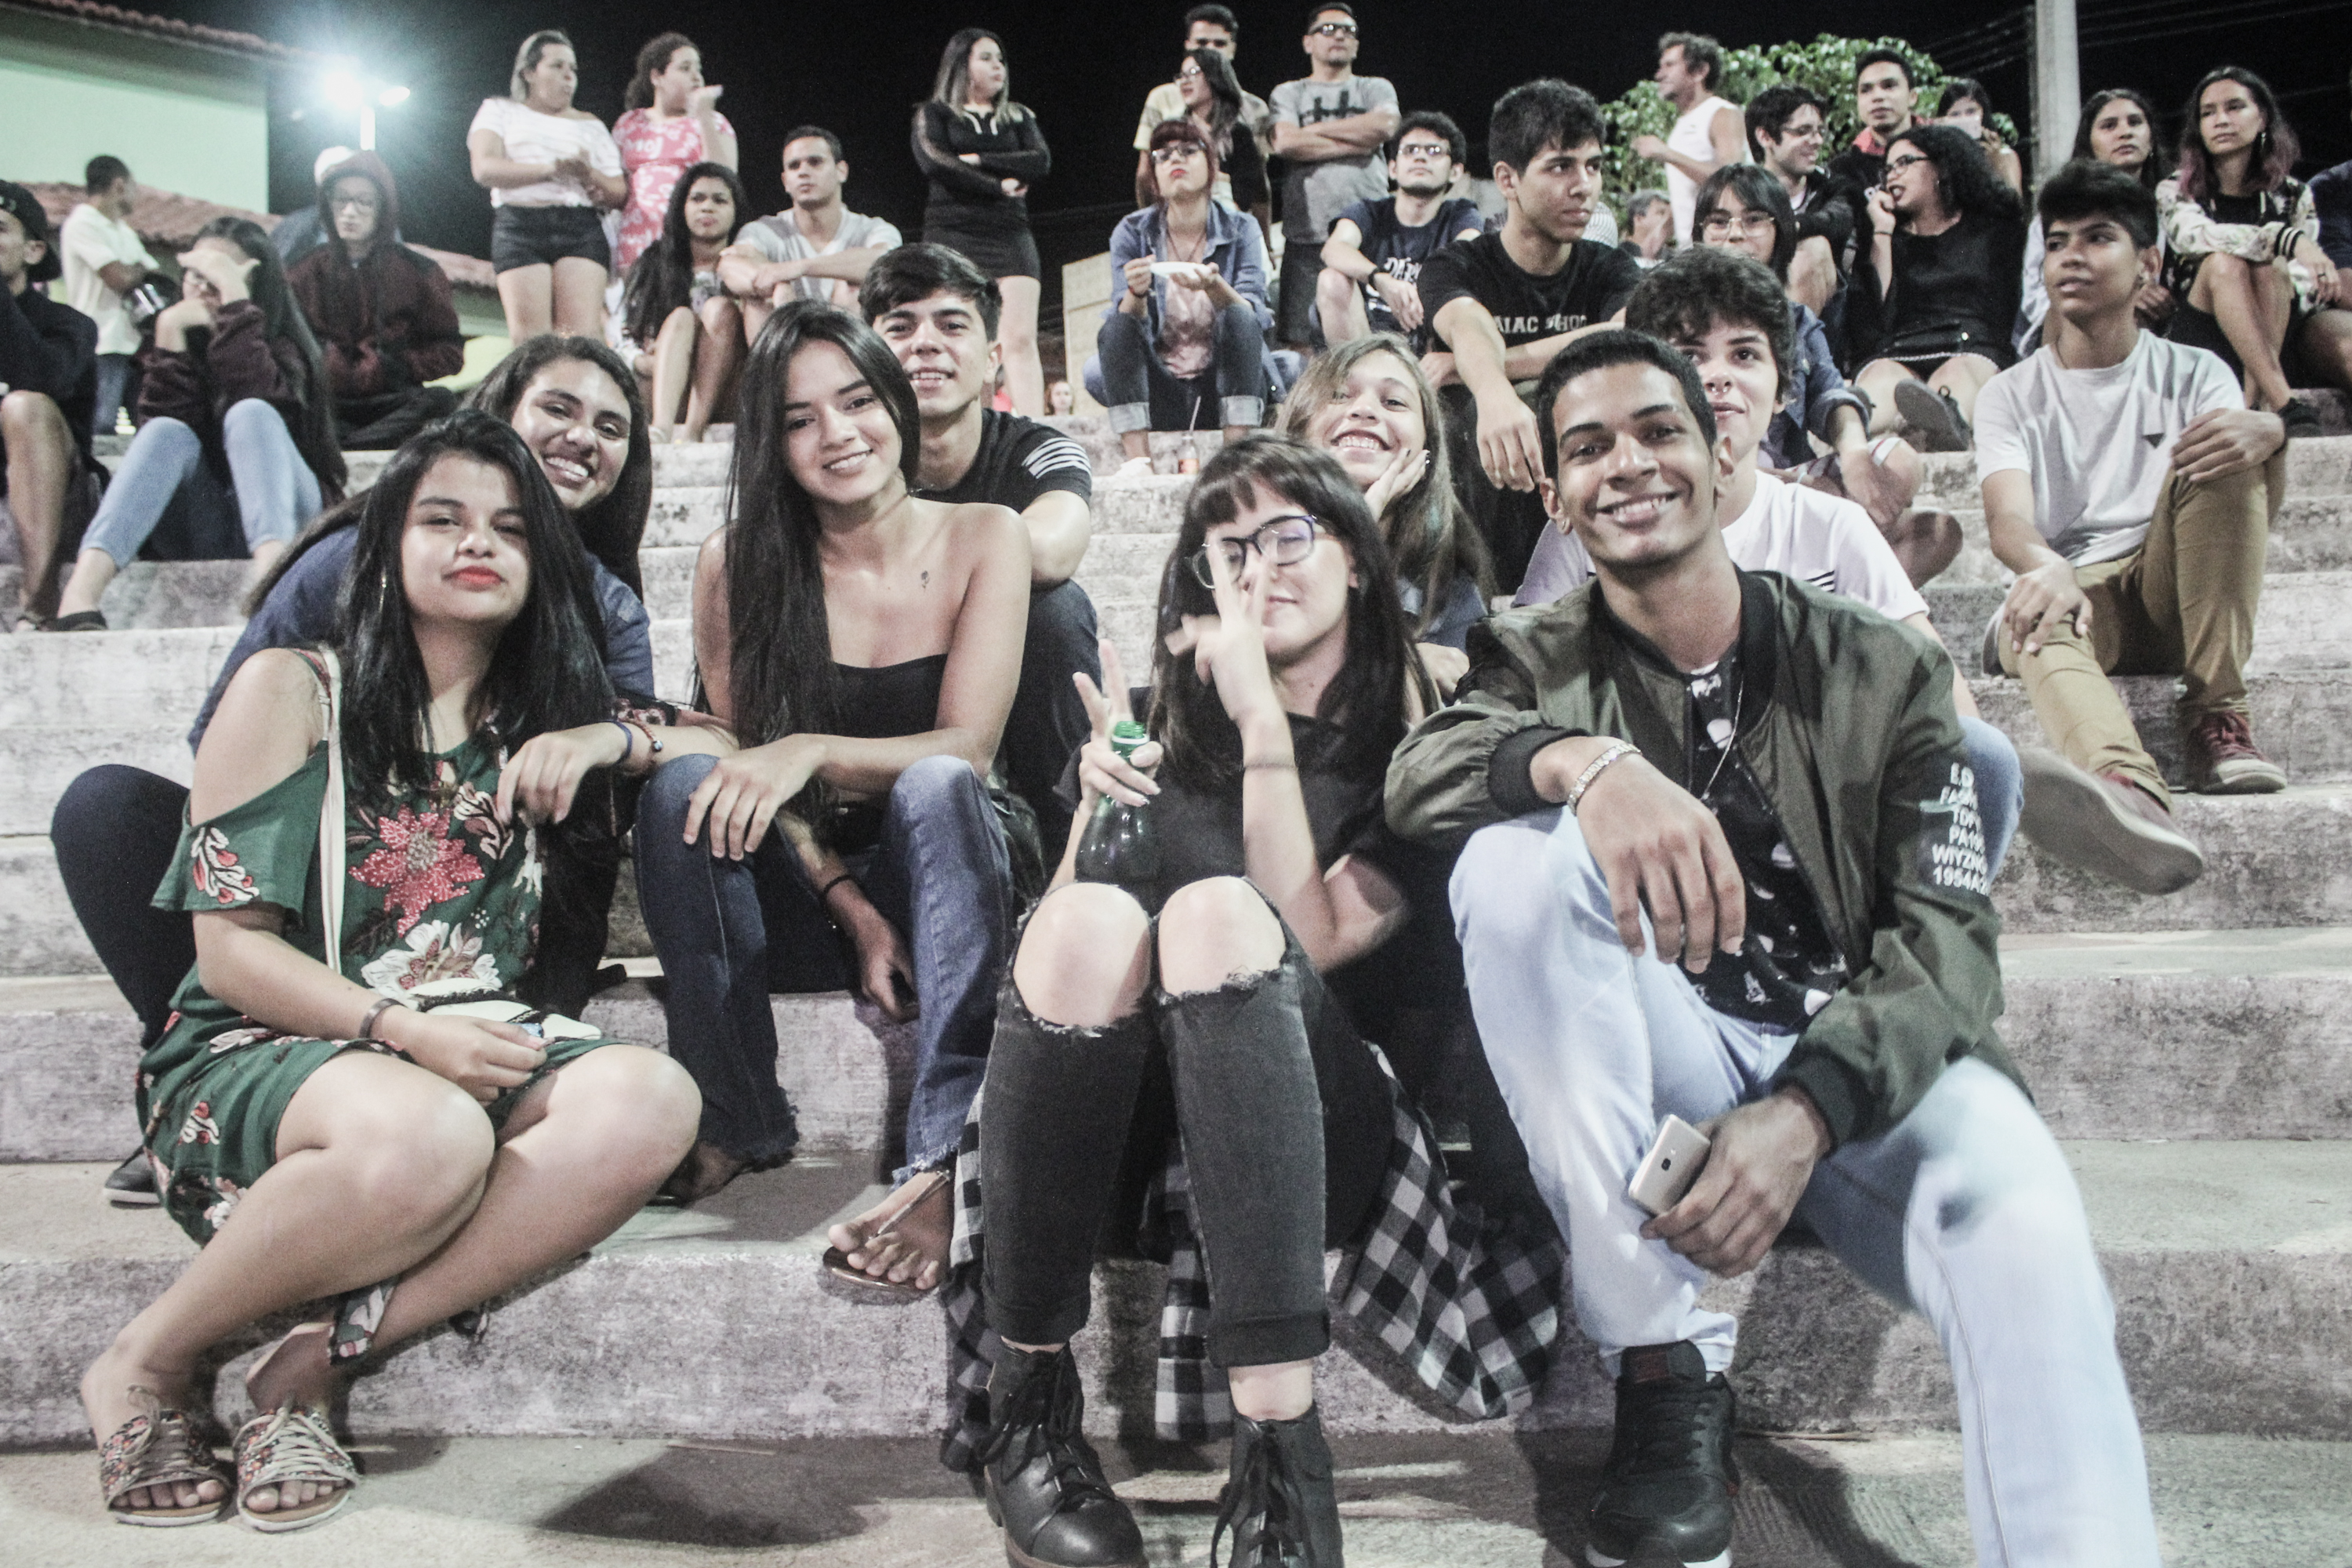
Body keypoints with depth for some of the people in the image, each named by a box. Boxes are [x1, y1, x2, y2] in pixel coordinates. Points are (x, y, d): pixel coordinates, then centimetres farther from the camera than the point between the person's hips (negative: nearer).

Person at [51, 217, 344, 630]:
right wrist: (170, 335, -14)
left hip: (282, 516, -2)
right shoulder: (180, 336, 10)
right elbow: (159, 424, -7)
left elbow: (258, 397, -22)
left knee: (249, 413, -25)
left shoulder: (285, 346, 2)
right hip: (203, 530, 2)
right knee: (168, 433, -23)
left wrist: (235, 301, -21)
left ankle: (272, 568, -53)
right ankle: (80, 593, -45)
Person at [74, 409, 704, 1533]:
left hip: (472, 1052, 4)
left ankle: (320, 1359, -22)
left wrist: (610, 738, -1)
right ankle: (144, 1363, -11)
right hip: (257, 1059, -4)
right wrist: (404, 1031, -20)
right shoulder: (294, 691, 3)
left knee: (650, 1100, -30)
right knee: (427, 1133, -40)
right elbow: (231, 946, -3)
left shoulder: (537, 722, 17)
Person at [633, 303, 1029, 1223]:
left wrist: (813, 751, -30)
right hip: (799, 890, 1)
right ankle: (734, 1122, -21)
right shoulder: (735, 566, -1)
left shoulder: (982, 539, -4)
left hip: (938, 873, -1)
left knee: (936, 786, -33)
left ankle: (950, 1155, -41)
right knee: (680, 789, -26)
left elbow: (967, 748, -12)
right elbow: (747, 763, -2)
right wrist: (851, 908, -16)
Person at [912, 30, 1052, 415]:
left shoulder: (1018, 117, 22)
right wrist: (999, 185, -4)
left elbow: (1041, 163, 4)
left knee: (1021, 339, -13)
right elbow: (934, 163, -5)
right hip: (952, 233, -2)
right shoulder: (934, 115, 14)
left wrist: (977, 160, -3)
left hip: (1009, 235, 2)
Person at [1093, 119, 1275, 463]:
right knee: (1116, 327, -22)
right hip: (1160, 393, 1)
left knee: (1240, 317, -25)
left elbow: (1251, 317, -13)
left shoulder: (1240, 229, 1)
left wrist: (1214, 286, -35)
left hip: (1223, 388, 0)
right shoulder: (1132, 232, 2)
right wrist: (1136, 293, -31)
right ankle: (1138, 459, -32)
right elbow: (1128, 326, -8)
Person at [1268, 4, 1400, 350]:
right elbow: (1286, 143, -5)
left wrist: (1316, 129, 1)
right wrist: (1357, 142, -2)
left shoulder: (1376, 88, 18)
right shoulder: (1289, 93, 16)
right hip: (1307, 233, 0)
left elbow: (1385, 125, -5)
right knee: (1299, 341, -5)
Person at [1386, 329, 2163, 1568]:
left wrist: (1806, 1112, -24)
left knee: (2017, 1221, -34)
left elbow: (1947, 939, -6)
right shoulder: (1537, 664, 6)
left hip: (1859, 1062, -1)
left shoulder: (1880, 671, 4)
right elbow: (1416, 770, -16)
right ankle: (1663, 1368, -22)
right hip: (1660, 1063, 1)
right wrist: (1587, 763, -39)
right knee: (1514, 852, -27)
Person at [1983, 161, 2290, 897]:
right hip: (2072, 591, -1)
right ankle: (2131, 796, -69)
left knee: (2223, 455, -24)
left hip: (2174, 592, 2)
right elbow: (2008, 520, -11)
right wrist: (2050, 569, -37)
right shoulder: (2013, 394, 9)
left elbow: (2257, 504, -8)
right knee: (2036, 618, -38)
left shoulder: (2192, 374, 12)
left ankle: (2216, 712, -25)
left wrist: (2269, 430, -34)